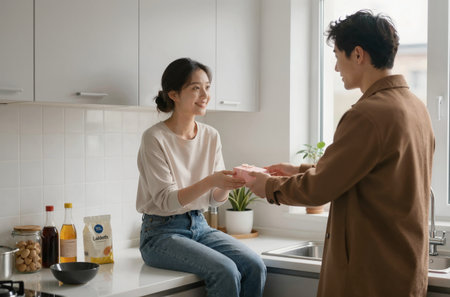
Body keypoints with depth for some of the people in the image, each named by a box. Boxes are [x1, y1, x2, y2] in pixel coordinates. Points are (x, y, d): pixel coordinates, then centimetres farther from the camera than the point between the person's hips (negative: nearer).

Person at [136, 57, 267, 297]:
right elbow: (166, 200, -16)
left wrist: (228, 184, -16)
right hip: (162, 232, -5)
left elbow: (215, 199, 7)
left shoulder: (211, 136, 6)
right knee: (225, 271, -28)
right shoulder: (155, 138, -11)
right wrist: (211, 181, -29)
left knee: (254, 266, -20)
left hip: (199, 225, 6)